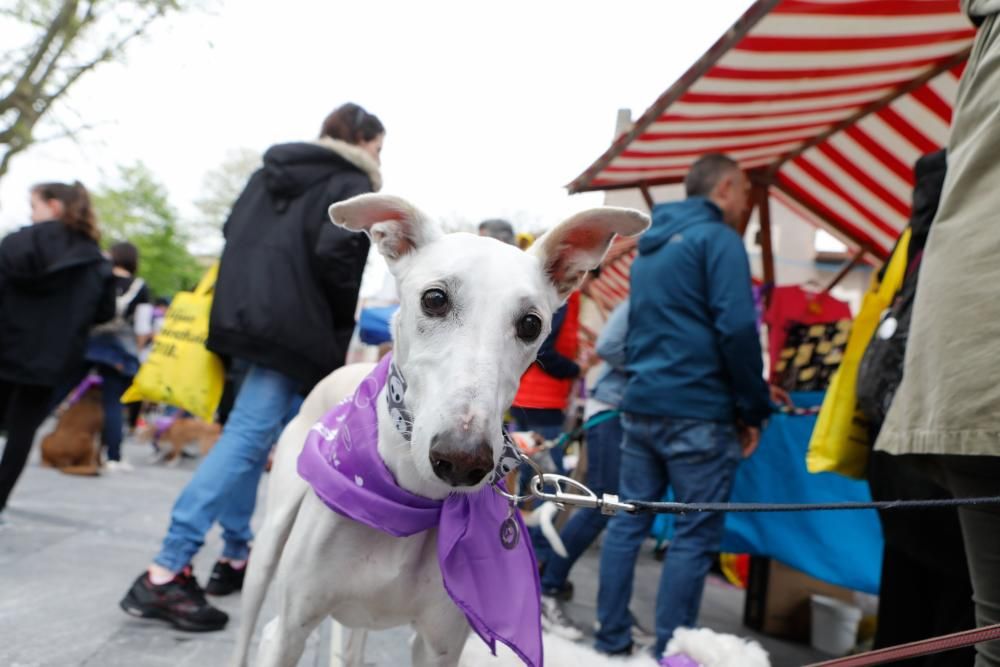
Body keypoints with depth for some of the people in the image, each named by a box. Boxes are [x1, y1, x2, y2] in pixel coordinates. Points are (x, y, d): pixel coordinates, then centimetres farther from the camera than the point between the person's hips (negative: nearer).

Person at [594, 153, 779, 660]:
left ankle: (611, 642, 18)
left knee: (628, 521, 11)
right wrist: (753, 409, -9)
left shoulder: (649, 247, 20)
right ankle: (670, 653, 3)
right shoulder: (718, 238, -6)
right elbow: (737, 328, -16)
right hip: (697, 412, -8)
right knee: (695, 535, -1)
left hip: (640, 406, 8)